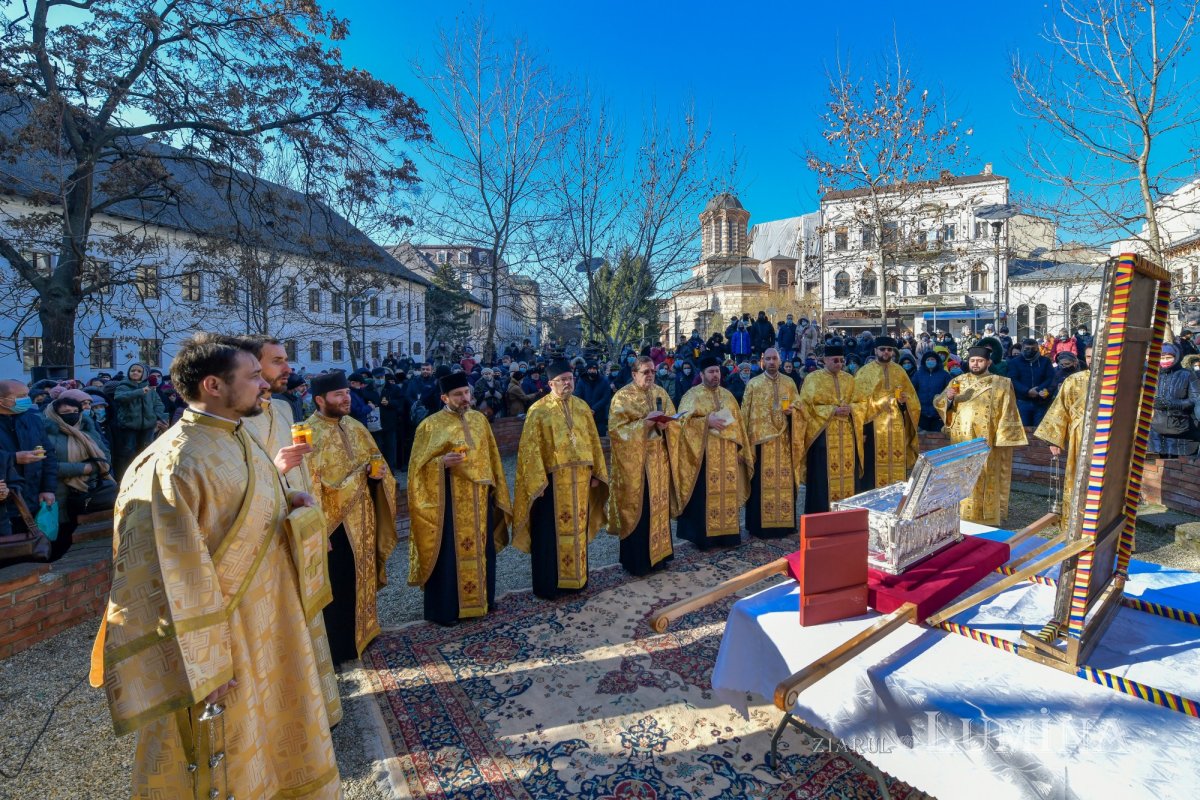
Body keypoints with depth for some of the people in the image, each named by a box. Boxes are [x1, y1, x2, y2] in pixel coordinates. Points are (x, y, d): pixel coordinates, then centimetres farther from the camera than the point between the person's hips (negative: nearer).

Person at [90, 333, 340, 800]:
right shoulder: (175, 464, -25)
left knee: (275, 735, 24)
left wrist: (287, 505, -2)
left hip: (267, 623, 8)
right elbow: (173, 580, -22)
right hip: (215, 634, -8)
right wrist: (203, 668, -18)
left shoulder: (238, 440, 2)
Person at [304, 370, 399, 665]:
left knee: (360, 576, 20)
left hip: (361, 519, 7)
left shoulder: (355, 427, 5)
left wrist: (377, 471, -10)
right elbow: (309, 486, -18)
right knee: (336, 585, 6)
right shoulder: (309, 434, -16)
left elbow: (375, 460, 12)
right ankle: (337, 644, 23)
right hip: (333, 522, -7)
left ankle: (360, 630, 38)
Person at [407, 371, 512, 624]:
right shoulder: (431, 425, -9)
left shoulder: (480, 419, 6)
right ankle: (443, 609, 18)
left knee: (481, 550, 15)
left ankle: (482, 598, 32)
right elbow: (419, 465, -7)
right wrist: (443, 462, -25)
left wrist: (496, 489, 11)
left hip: (479, 499, 5)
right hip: (448, 500, -5)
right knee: (448, 554, 3)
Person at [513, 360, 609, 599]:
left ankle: (575, 577, 30)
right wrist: (537, 482, -17)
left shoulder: (582, 407, 8)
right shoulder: (539, 410, -8)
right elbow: (531, 448, -11)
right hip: (552, 481, -5)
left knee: (576, 529, 15)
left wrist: (596, 472, 8)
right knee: (551, 533, 4)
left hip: (579, 480, 5)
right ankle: (548, 585, 17)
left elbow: (593, 441, 11)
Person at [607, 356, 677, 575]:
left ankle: (658, 552, 26)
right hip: (635, 460, -5)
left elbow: (673, 420, 12)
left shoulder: (661, 393, 9)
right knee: (638, 508, -1)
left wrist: (664, 423, -11)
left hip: (658, 458, 5)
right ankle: (637, 559, 11)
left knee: (659, 504, 11)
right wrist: (645, 422, -22)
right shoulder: (623, 397, -8)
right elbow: (617, 429, -14)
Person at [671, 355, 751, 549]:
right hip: (704, 454, -5)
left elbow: (737, 422, 17)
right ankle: (704, 535, 7)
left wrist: (739, 447, 8)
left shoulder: (727, 395, 14)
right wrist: (707, 421, -21)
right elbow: (684, 421, -12)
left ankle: (726, 532, 19)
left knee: (727, 491, 8)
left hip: (727, 454, 5)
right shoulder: (693, 395, -3)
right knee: (705, 494, -3)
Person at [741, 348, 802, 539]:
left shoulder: (789, 382, 10)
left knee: (785, 480, 5)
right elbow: (746, 412, 1)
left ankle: (785, 522, 17)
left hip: (785, 439, 3)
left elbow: (799, 405, 12)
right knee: (762, 481, -1)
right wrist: (746, 438, -4)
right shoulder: (754, 383, 2)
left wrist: (792, 410, -11)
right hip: (761, 438, -2)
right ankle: (760, 525, 7)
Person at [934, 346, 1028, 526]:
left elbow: (1008, 414, -2)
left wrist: (1005, 439, -10)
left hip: (987, 442, -3)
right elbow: (938, 402, 5)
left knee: (987, 481, 1)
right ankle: (962, 516, 15)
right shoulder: (958, 381, 9)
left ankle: (989, 520, 9)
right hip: (961, 441, 3)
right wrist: (948, 397, -17)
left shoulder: (1002, 384, 1)